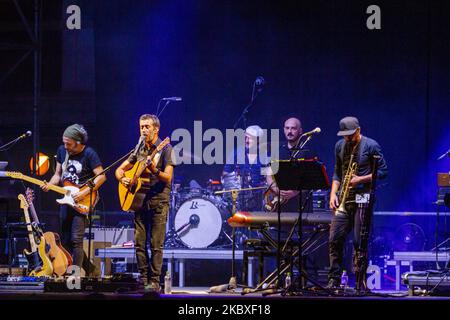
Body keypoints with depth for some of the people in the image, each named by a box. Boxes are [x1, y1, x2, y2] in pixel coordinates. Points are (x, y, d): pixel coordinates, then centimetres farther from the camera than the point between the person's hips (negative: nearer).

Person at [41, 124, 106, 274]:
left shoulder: (89, 154, -12)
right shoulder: (62, 151, 6)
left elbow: (101, 176, -13)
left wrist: (84, 193, -20)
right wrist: (50, 185, -5)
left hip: (82, 203, -7)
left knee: (76, 240, -13)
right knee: (66, 240, 10)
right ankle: (89, 269, 24)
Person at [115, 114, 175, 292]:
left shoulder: (165, 149, -4)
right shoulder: (139, 151, 15)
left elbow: (168, 177, -13)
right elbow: (120, 170, 20)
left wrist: (154, 171, -31)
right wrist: (122, 179, -2)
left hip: (158, 201, -6)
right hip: (140, 200, 6)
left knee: (156, 245, -6)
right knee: (139, 243, 3)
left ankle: (154, 282, -5)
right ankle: (143, 280, 8)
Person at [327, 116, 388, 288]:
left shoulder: (371, 146, -4)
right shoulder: (340, 146, 12)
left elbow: (383, 171, -4)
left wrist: (360, 179, -13)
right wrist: (333, 193, 5)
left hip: (362, 198, -5)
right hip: (344, 198, 5)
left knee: (359, 242, -6)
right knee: (335, 240, -1)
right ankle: (334, 281, 4)